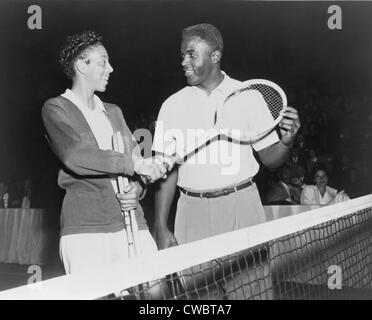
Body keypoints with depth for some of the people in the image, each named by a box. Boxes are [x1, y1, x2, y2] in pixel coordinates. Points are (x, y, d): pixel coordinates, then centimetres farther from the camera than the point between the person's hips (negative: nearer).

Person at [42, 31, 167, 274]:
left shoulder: (113, 112, 22)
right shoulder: (56, 109, 4)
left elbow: (135, 155, 21)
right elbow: (76, 156, -13)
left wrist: (137, 188, -1)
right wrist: (134, 163, -14)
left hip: (132, 224, 5)